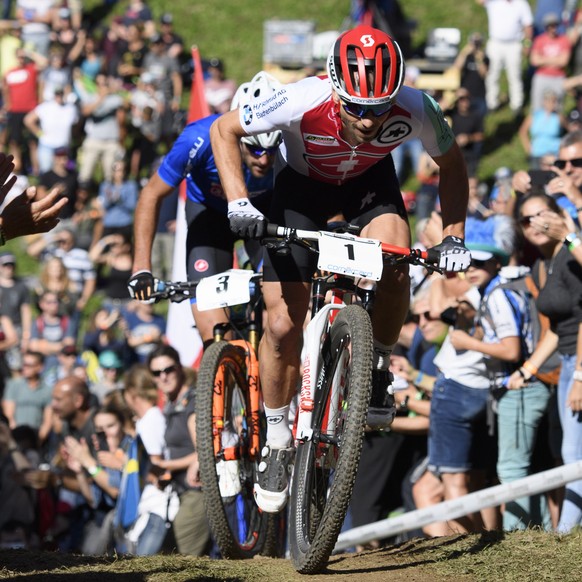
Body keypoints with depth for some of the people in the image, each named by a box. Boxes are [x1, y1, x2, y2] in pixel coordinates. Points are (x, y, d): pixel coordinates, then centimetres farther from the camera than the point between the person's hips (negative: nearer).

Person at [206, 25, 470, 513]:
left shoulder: (416, 110, -33)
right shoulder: (303, 102, -38)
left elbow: (452, 165, -10)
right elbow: (224, 130, -21)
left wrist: (453, 236, -17)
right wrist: (238, 202, -32)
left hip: (370, 181, 1)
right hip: (304, 184, -1)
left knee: (395, 268, -31)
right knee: (283, 322, -7)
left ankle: (377, 369, -4)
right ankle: (278, 443, 13)